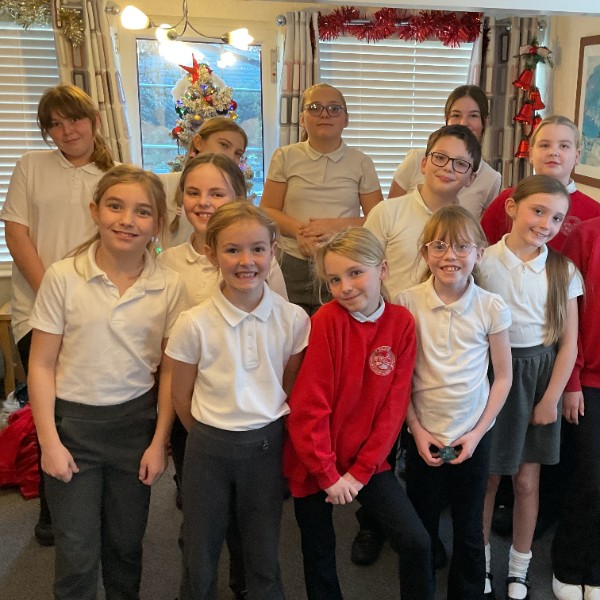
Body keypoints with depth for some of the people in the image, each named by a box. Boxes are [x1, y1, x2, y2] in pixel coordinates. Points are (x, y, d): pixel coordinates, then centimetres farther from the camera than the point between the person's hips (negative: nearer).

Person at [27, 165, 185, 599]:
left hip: (136, 421, 2)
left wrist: (159, 442, -1)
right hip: (73, 420, -1)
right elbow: (42, 365, -6)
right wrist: (49, 441, -8)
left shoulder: (168, 285, -6)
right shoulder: (63, 277, -10)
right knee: (77, 555, 7)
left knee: (126, 544, 17)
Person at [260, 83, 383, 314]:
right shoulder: (286, 157, 9)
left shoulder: (361, 163, 8)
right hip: (293, 265, 0)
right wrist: (299, 230, -13)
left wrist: (337, 225, -11)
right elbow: (267, 211, 5)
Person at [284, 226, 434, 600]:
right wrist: (328, 474, -13)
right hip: (315, 462, -2)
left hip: (368, 459, 2)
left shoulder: (401, 322, -8)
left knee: (417, 542, -7)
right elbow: (309, 405, -17)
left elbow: (394, 405, -7)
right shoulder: (327, 320, -17)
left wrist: (360, 471, -10)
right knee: (319, 553, 13)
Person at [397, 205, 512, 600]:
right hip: (424, 435, 0)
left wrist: (478, 432, -6)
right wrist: (417, 430, -7)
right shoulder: (408, 303, -9)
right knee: (421, 527, 14)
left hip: (474, 435, 0)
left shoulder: (492, 307, -8)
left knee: (469, 530, 13)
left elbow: (504, 376, 0)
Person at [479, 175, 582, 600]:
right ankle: (480, 563, 30)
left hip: (539, 375, 2)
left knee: (527, 480, 10)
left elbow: (569, 343, 1)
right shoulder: (485, 262, -8)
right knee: (487, 477, 10)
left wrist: (550, 400, -2)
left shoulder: (564, 271, -1)